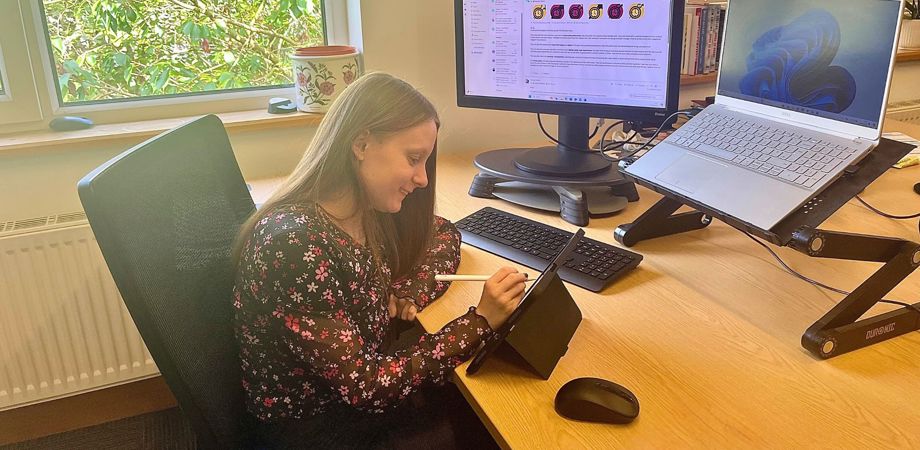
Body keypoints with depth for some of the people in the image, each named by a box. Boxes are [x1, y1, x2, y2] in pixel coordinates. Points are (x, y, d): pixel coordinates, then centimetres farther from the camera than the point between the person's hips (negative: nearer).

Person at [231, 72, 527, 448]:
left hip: (356, 395, 6)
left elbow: (443, 234, 9)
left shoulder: (371, 212, -9)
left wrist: (405, 294, -11)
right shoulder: (295, 242, -31)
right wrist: (480, 320, -26)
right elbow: (363, 388, -28)